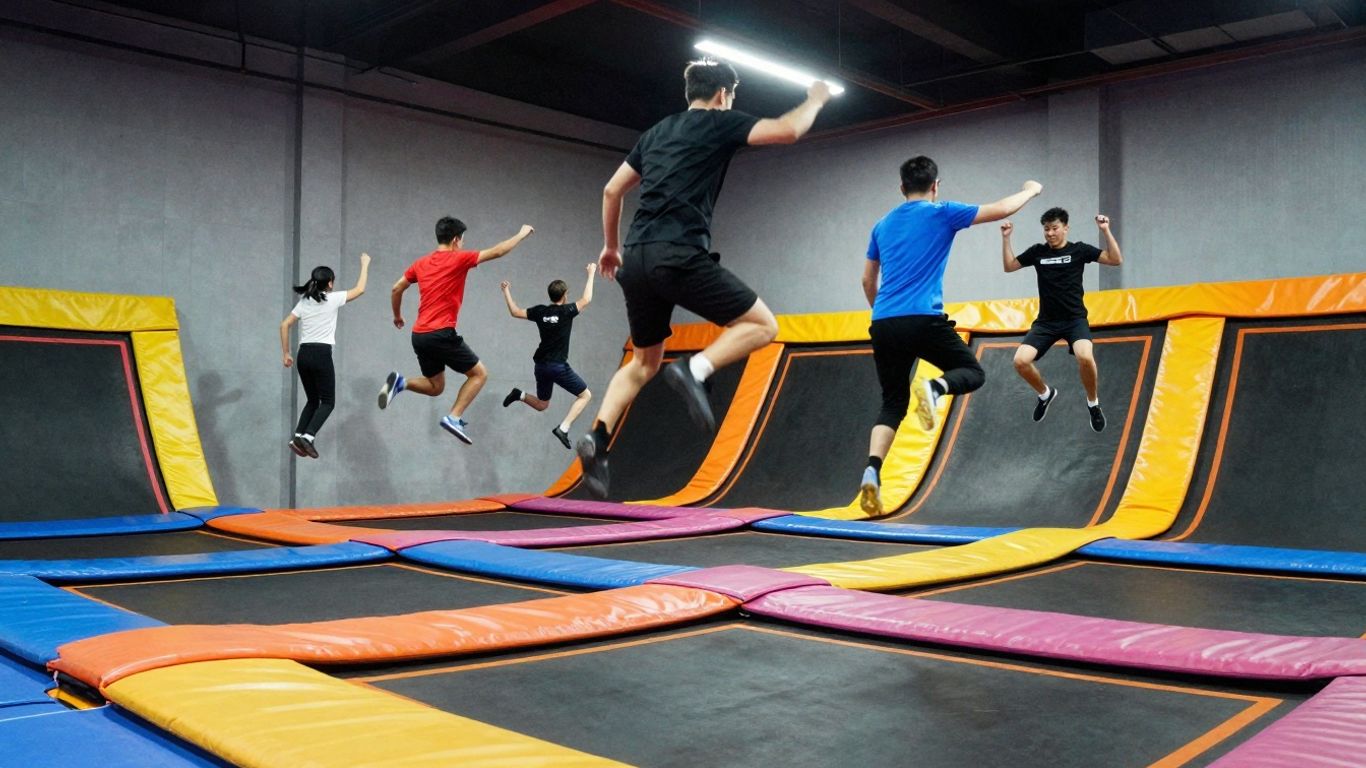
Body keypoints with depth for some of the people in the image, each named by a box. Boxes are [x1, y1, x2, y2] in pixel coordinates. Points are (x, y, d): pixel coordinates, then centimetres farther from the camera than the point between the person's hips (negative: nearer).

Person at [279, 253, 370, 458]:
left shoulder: (303, 302, 11)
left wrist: (286, 354, 12)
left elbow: (284, 325, 7)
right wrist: (365, 265, 20)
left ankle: (298, 437, 4)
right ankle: (308, 436, -16)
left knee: (312, 400, 18)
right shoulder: (332, 299, -2)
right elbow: (360, 290, 9)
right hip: (321, 354, -6)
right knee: (328, 402, 3)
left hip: (304, 355, 6)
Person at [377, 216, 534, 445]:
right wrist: (522, 234, 12)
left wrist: (397, 315, 35)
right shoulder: (458, 259, -5)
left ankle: (400, 382, -5)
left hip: (419, 336, 7)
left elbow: (396, 289, 19)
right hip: (441, 334, -7)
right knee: (479, 374, 6)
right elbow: (497, 252, -2)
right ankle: (454, 418, -8)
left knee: (435, 387, 21)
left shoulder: (421, 263, 13)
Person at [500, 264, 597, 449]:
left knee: (541, 405, 25)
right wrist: (591, 274, 6)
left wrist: (506, 291, 22)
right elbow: (586, 300, -4)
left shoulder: (540, 311, 2)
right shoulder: (566, 311, -10)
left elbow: (515, 311, 9)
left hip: (541, 365, 6)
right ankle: (563, 428, -11)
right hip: (558, 366, -6)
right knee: (585, 395, 5)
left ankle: (520, 395, -2)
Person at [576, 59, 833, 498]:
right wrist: (815, 100, 19)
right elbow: (789, 130, -2)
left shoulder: (656, 133, 24)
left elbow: (611, 190, 26)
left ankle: (597, 440, 3)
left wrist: (611, 246, 36)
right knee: (762, 325, 3)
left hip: (636, 259, 7)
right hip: (680, 256, -7)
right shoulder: (720, 124, 5)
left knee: (645, 363, 20)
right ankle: (695, 369, -20)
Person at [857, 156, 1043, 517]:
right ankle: (934, 388, -20)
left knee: (892, 403, 12)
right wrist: (1030, 190, 29)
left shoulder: (882, 225, 18)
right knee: (972, 372, 15)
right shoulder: (942, 213, 4)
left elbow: (868, 281, 24)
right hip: (923, 320, -5)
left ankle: (872, 471, -10)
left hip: (883, 324, 5)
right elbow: (1002, 209, 9)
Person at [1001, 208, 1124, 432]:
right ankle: (1045, 393, 16)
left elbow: (1116, 260, -5)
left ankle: (1093, 403, -3)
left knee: (1085, 357, -32)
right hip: (1046, 321, 3)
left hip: (1075, 319, -3)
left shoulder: (1079, 250, -1)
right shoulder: (1037, 251, 6)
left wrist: (1106, 231, -14)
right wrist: (1006, 238, 5)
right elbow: (1009, 266, 16)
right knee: (1021, 361, -17)